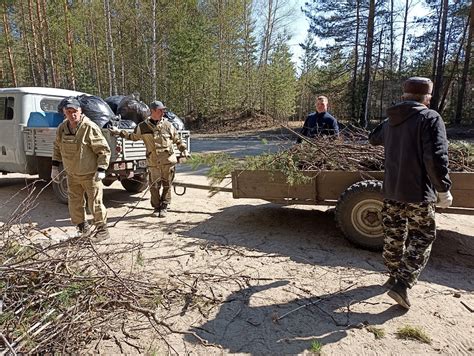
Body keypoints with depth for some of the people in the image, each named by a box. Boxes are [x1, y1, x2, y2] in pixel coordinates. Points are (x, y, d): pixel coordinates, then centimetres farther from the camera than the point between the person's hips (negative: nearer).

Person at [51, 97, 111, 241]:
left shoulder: (90, 128, -17)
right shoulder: (62, 128, 3)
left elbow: (104, 150, -15)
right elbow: (57, 148, 18)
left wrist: (101, 170, -18)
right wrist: (55, 167, 13)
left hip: (90, 174, -7)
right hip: (72, 174, 7)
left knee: (95, 202, 0)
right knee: (74, 203, 14)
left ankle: (102, 230, 15)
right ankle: (83, 229, 32)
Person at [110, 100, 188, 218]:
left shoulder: (167, 125, 4)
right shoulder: (143, 127, 4)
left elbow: (177, 139, 13)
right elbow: (133, 137, 20)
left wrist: (183, 150, 5)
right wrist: (119, 132, 16)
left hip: (168, 161, 0)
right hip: (153, 162, 0)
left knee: (167, 185, 5)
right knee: (154, 186, 4)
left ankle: (164, 207, 18)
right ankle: (156, 207, 20)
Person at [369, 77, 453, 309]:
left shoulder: (390, 121, 9)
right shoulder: (430, 118, -12)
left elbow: (374, 139, 30)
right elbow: (436, 158, -21)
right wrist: (443, 189, -12)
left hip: (391, 190, 6)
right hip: (418, 193, -6)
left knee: (394, 236, 17)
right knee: (421, 239, 6)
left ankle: (395, 277, 33)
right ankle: (401, 285, -1)